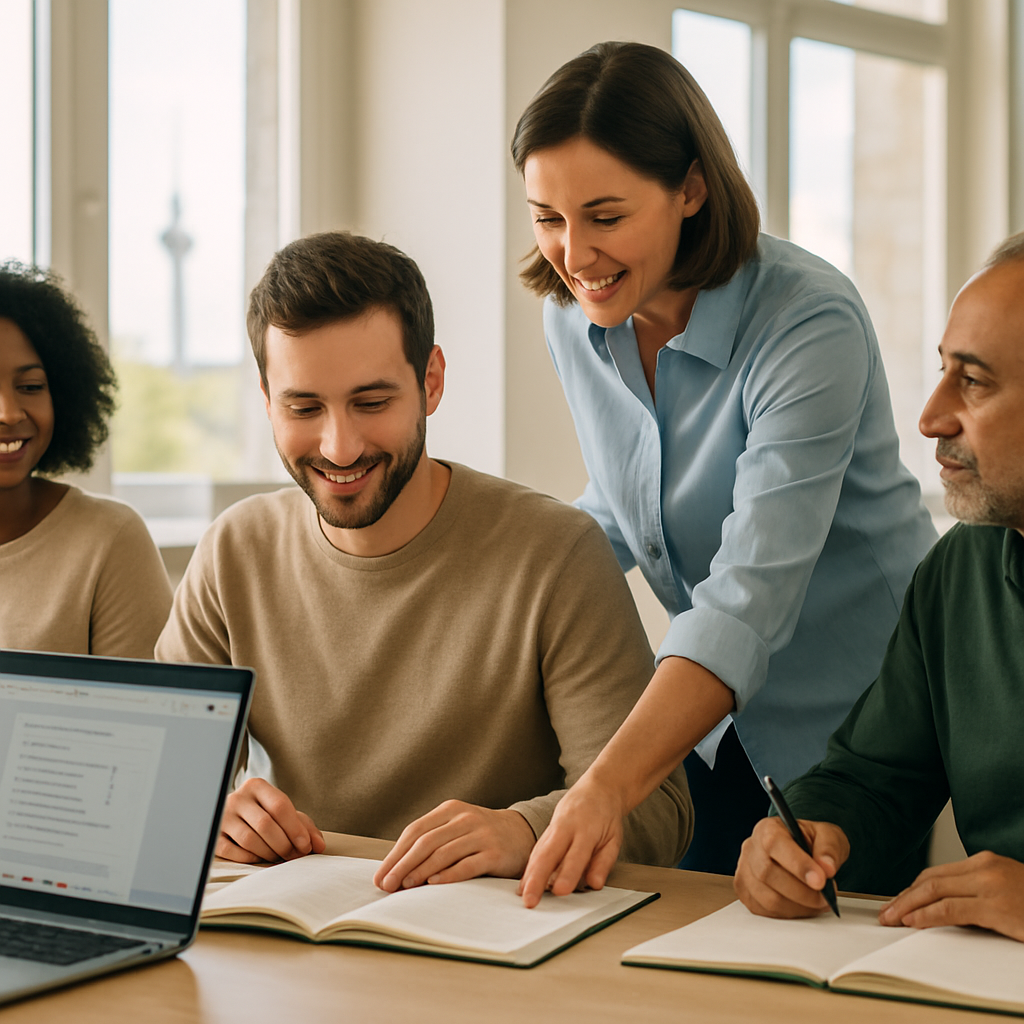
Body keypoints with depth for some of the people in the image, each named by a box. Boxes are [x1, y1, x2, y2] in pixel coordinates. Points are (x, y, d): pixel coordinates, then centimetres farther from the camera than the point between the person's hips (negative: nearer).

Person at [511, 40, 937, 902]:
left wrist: (606, 789, -47)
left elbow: (750, 601, -36)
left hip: (857, 717, -5)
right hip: (713, 712, 6)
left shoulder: (809, 322, -27)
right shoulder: (576, 318, -5)